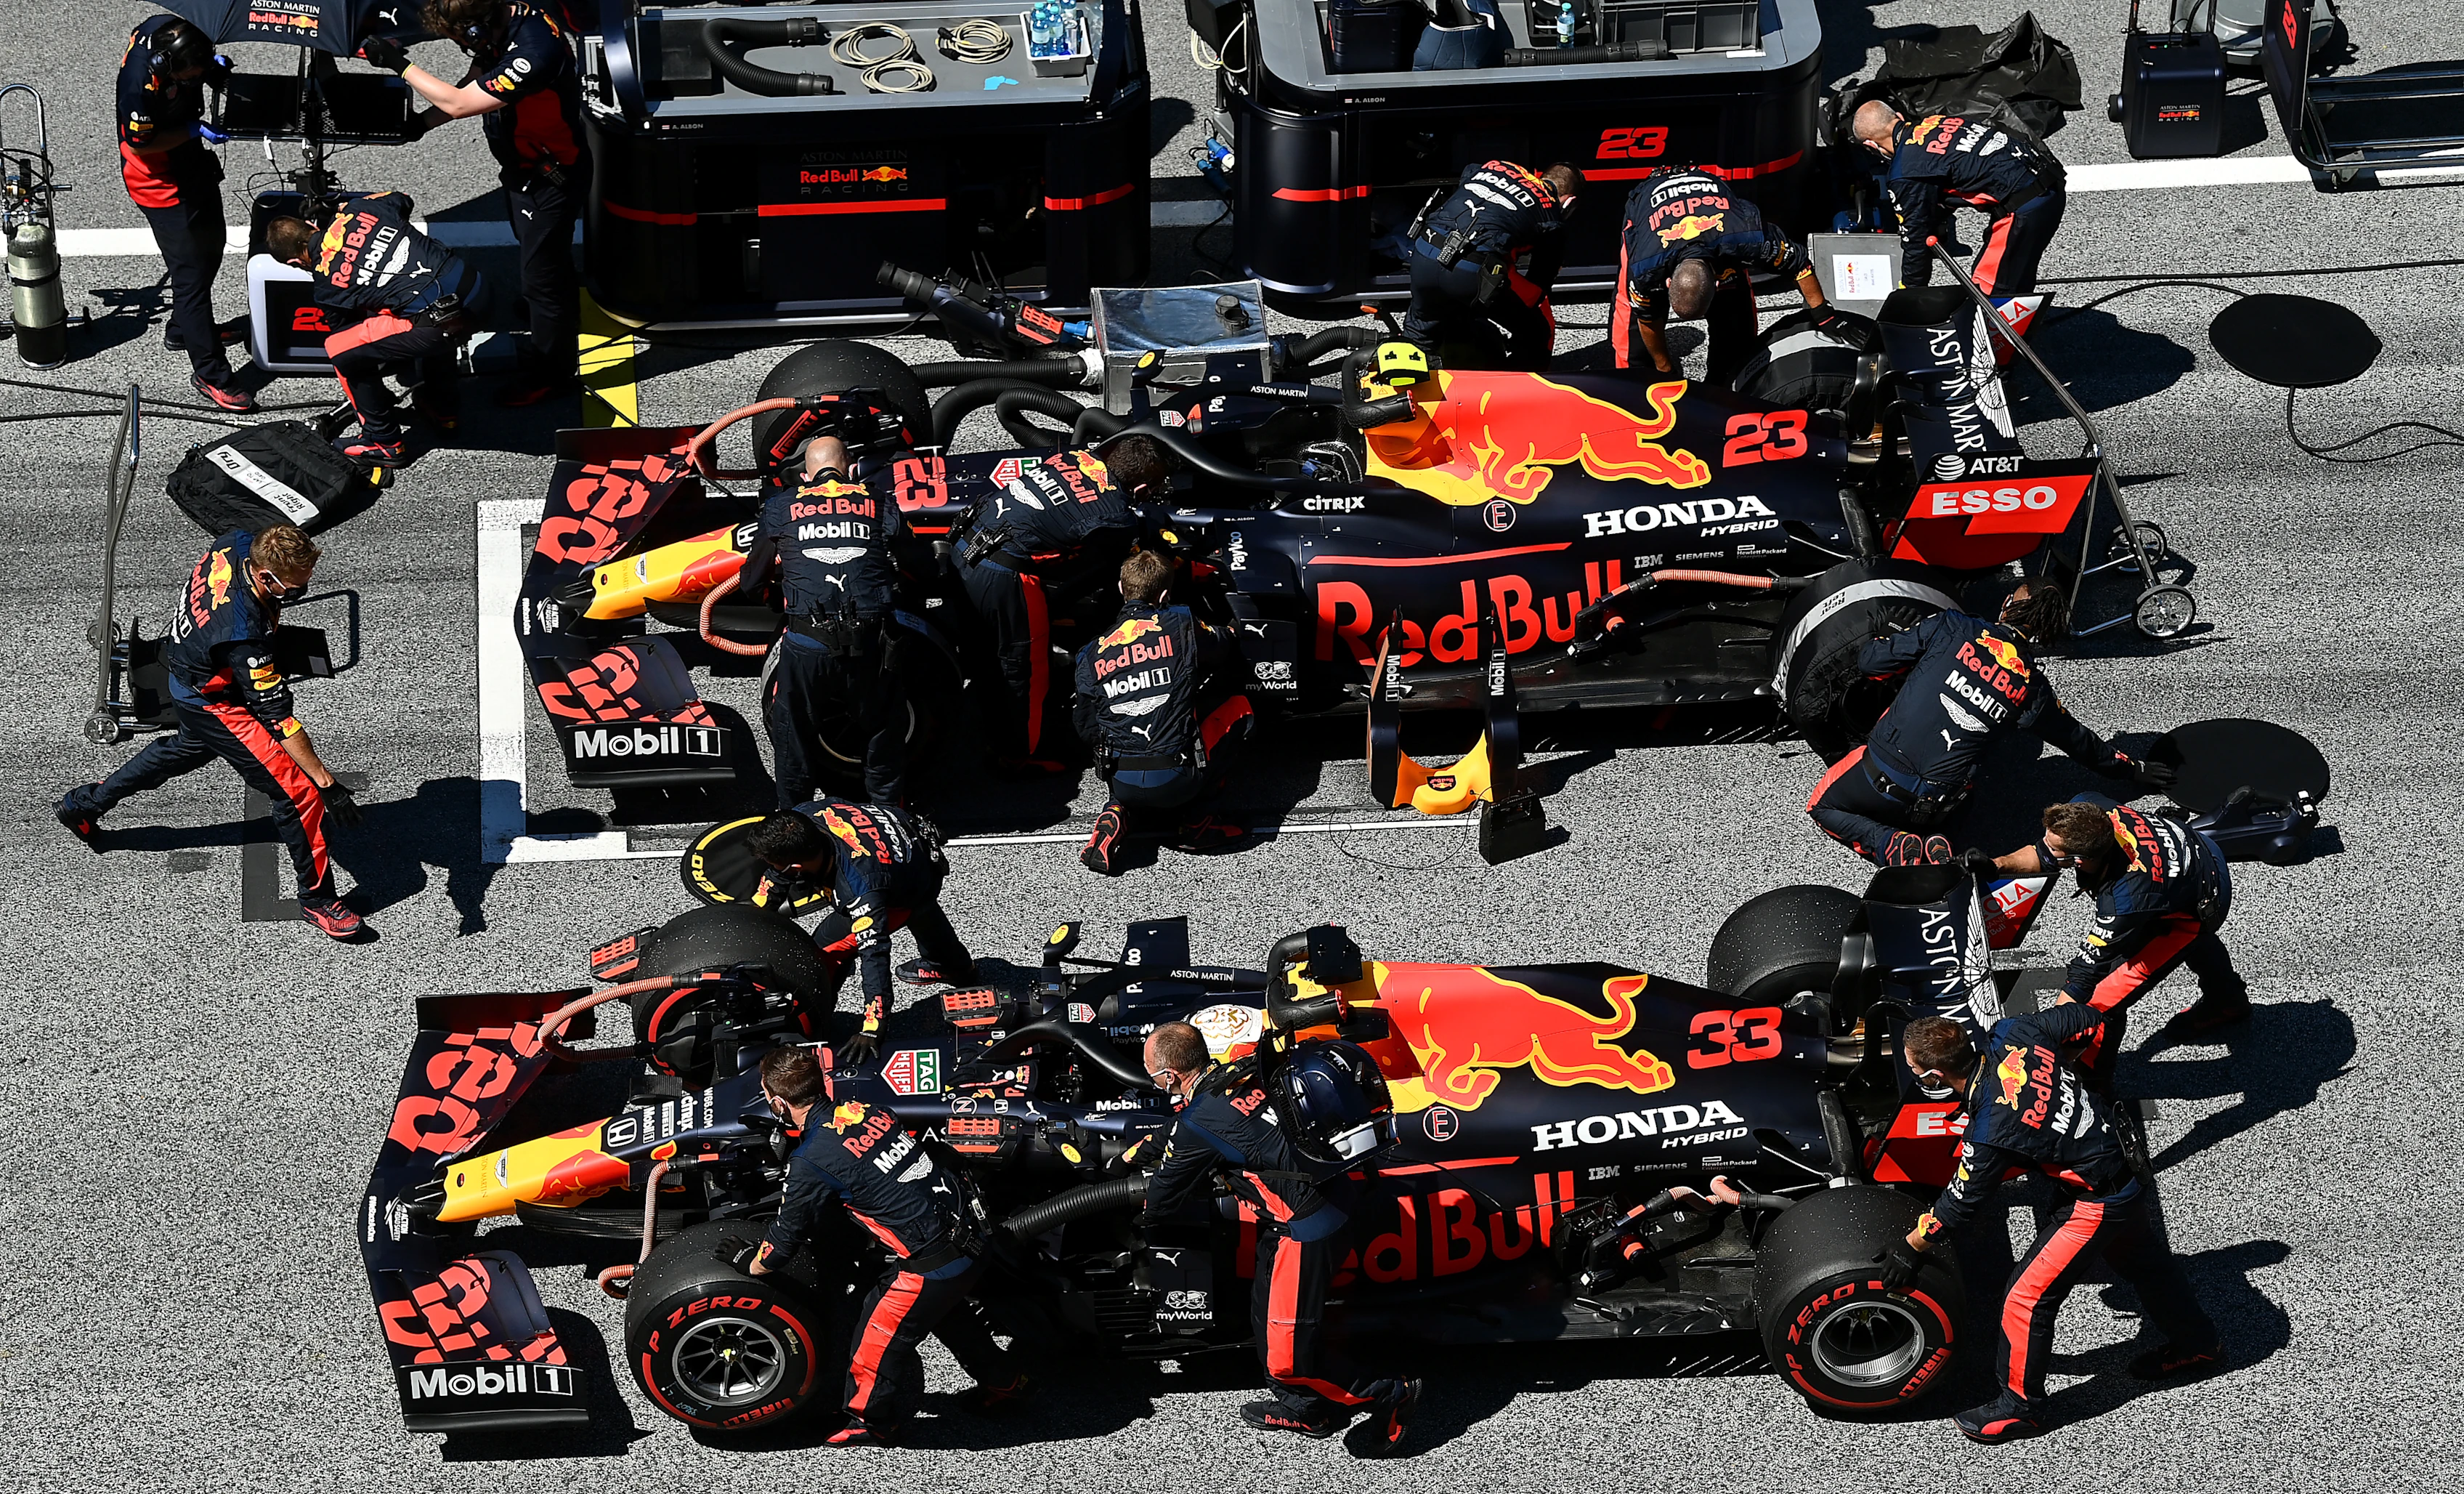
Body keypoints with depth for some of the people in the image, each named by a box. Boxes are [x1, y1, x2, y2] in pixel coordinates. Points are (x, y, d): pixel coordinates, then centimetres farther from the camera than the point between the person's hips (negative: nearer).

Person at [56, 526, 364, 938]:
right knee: (296, 790, -6)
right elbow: (277, 718, -37)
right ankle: (317, 898, 9)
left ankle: (84, 805, 52)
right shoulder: (243, 633, -42)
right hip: (212, 701, -9)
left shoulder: (236, 544, -22)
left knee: (193, 748, 36)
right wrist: (327, 783, -34)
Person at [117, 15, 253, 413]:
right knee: (192, 272, -3)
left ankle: (184, 329, 47)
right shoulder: (141, 83, -38)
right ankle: (210, 373, 7)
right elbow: (140, 144, -24)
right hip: (160, 181, -9)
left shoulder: (170, 29, -17)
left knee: (210, 246, 25)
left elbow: (203, 63, 6)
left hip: (191, 160, 9)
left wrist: (216, 67, -14)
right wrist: (194, 131, -27)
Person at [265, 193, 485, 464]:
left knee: (339, 348, 7)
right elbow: (403, 201, 32)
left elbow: (346, 330, 17)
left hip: (444, 323, -7)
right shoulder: (357, 208, 11)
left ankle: (382, 442, 17)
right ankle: (443, 408, 52)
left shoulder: (328, 288, 0)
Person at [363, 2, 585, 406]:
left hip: (550, 176, -9)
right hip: (521, 165, 10)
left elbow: (459, 104, -36)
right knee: (535, 249, 32)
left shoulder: (535, 52, -40)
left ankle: (547, 373, 25)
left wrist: (400, 64, -28)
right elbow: (472, 83, 4)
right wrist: (421, 122, -6)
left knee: (541, 273, 6)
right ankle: (562, 315, 60)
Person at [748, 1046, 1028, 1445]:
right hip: (971, 1237, 8)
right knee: (951, 1316, 32)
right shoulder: (865, 1110, 6)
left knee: (878, 1339, 12)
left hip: (931, 1265, -8)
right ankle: (1005, 1385, 49)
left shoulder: (811, 1162, -14)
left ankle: (871, 1424, 31)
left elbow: (784, 1240, 0)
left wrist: (747, 1270, 18)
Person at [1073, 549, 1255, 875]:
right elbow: (1223, 652, 18)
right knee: (1238, 706, 20)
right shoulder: (1181, 627, -3)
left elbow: (1086, 731, 9)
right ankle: (1189, 819, 13)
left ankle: (1118, 814, 6)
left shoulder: (1093, 655, 5)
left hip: (1122, 783, 4)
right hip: (1178, 781, -4)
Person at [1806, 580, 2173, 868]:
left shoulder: (1952, 629, -8)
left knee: (1822, 806, 25)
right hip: (1942, 805, 3)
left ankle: (1894, 845, -1)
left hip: (1880, 777, -3)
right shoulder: (2033, 689, 0)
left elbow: (1871, 661, -2)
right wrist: (2134, 769, 32)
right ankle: (1934, 846, 2)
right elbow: (2078, 741, 15)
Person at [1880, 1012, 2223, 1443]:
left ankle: (2020, 1406, 20)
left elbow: (1958, 1206, -16)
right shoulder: (2011, 1034, -14)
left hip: (2099, 1204, -9)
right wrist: (2069, 1082, 18)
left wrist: (1910, 1249, 0)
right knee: (2140, 1257, 31)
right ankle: (2196, 1345, 53)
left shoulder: (1990, 1136, -31)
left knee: (2028, 1298, 2)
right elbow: (2089, 1019, 0)